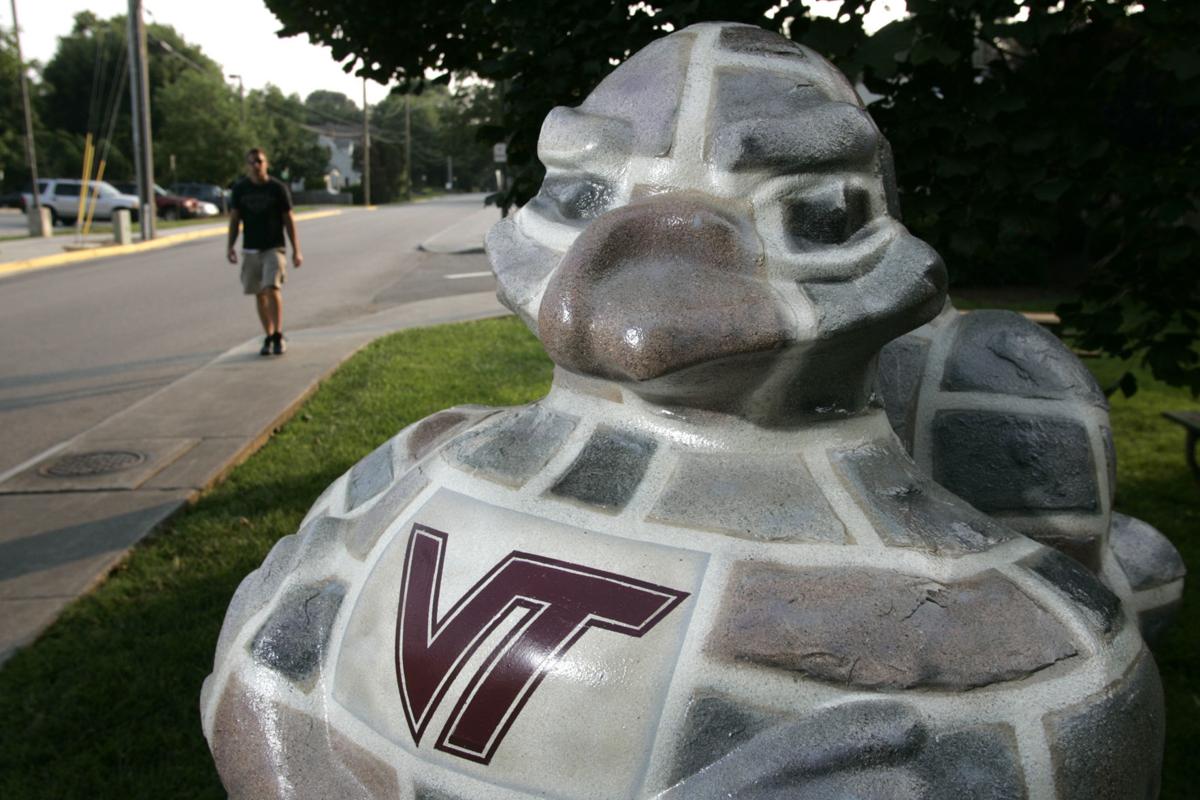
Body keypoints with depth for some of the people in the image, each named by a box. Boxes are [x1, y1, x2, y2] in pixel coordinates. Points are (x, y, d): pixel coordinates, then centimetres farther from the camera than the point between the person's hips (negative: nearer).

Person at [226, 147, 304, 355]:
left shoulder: (278, 188, -3)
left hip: (274, 248, -3)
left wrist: (296, 250, -3)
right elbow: (234, 219, 9)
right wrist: (231, 246, -1)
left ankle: (278, 336, -10)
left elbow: (288, 219, 0)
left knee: (272, 288, -18)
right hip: (250, 250, 3)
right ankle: (269, 337, 16)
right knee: (259, 294, 6)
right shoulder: (240, 189, 4)